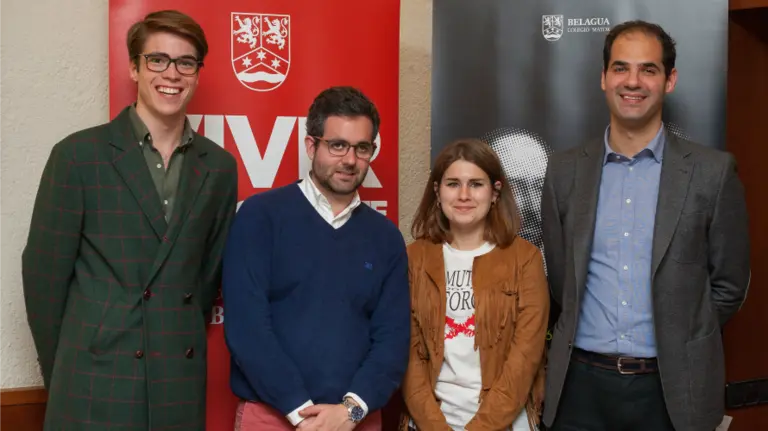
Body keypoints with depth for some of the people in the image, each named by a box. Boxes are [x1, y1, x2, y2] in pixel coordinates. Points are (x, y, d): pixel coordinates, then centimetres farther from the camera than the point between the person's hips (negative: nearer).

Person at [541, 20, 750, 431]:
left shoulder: (713, 171, -5)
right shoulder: (564, 169, 2)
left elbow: (728, 285, 2)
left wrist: (680, 344, 5)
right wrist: (594, 339, 8)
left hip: (671, 387, -1)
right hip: (581, 382, 2)